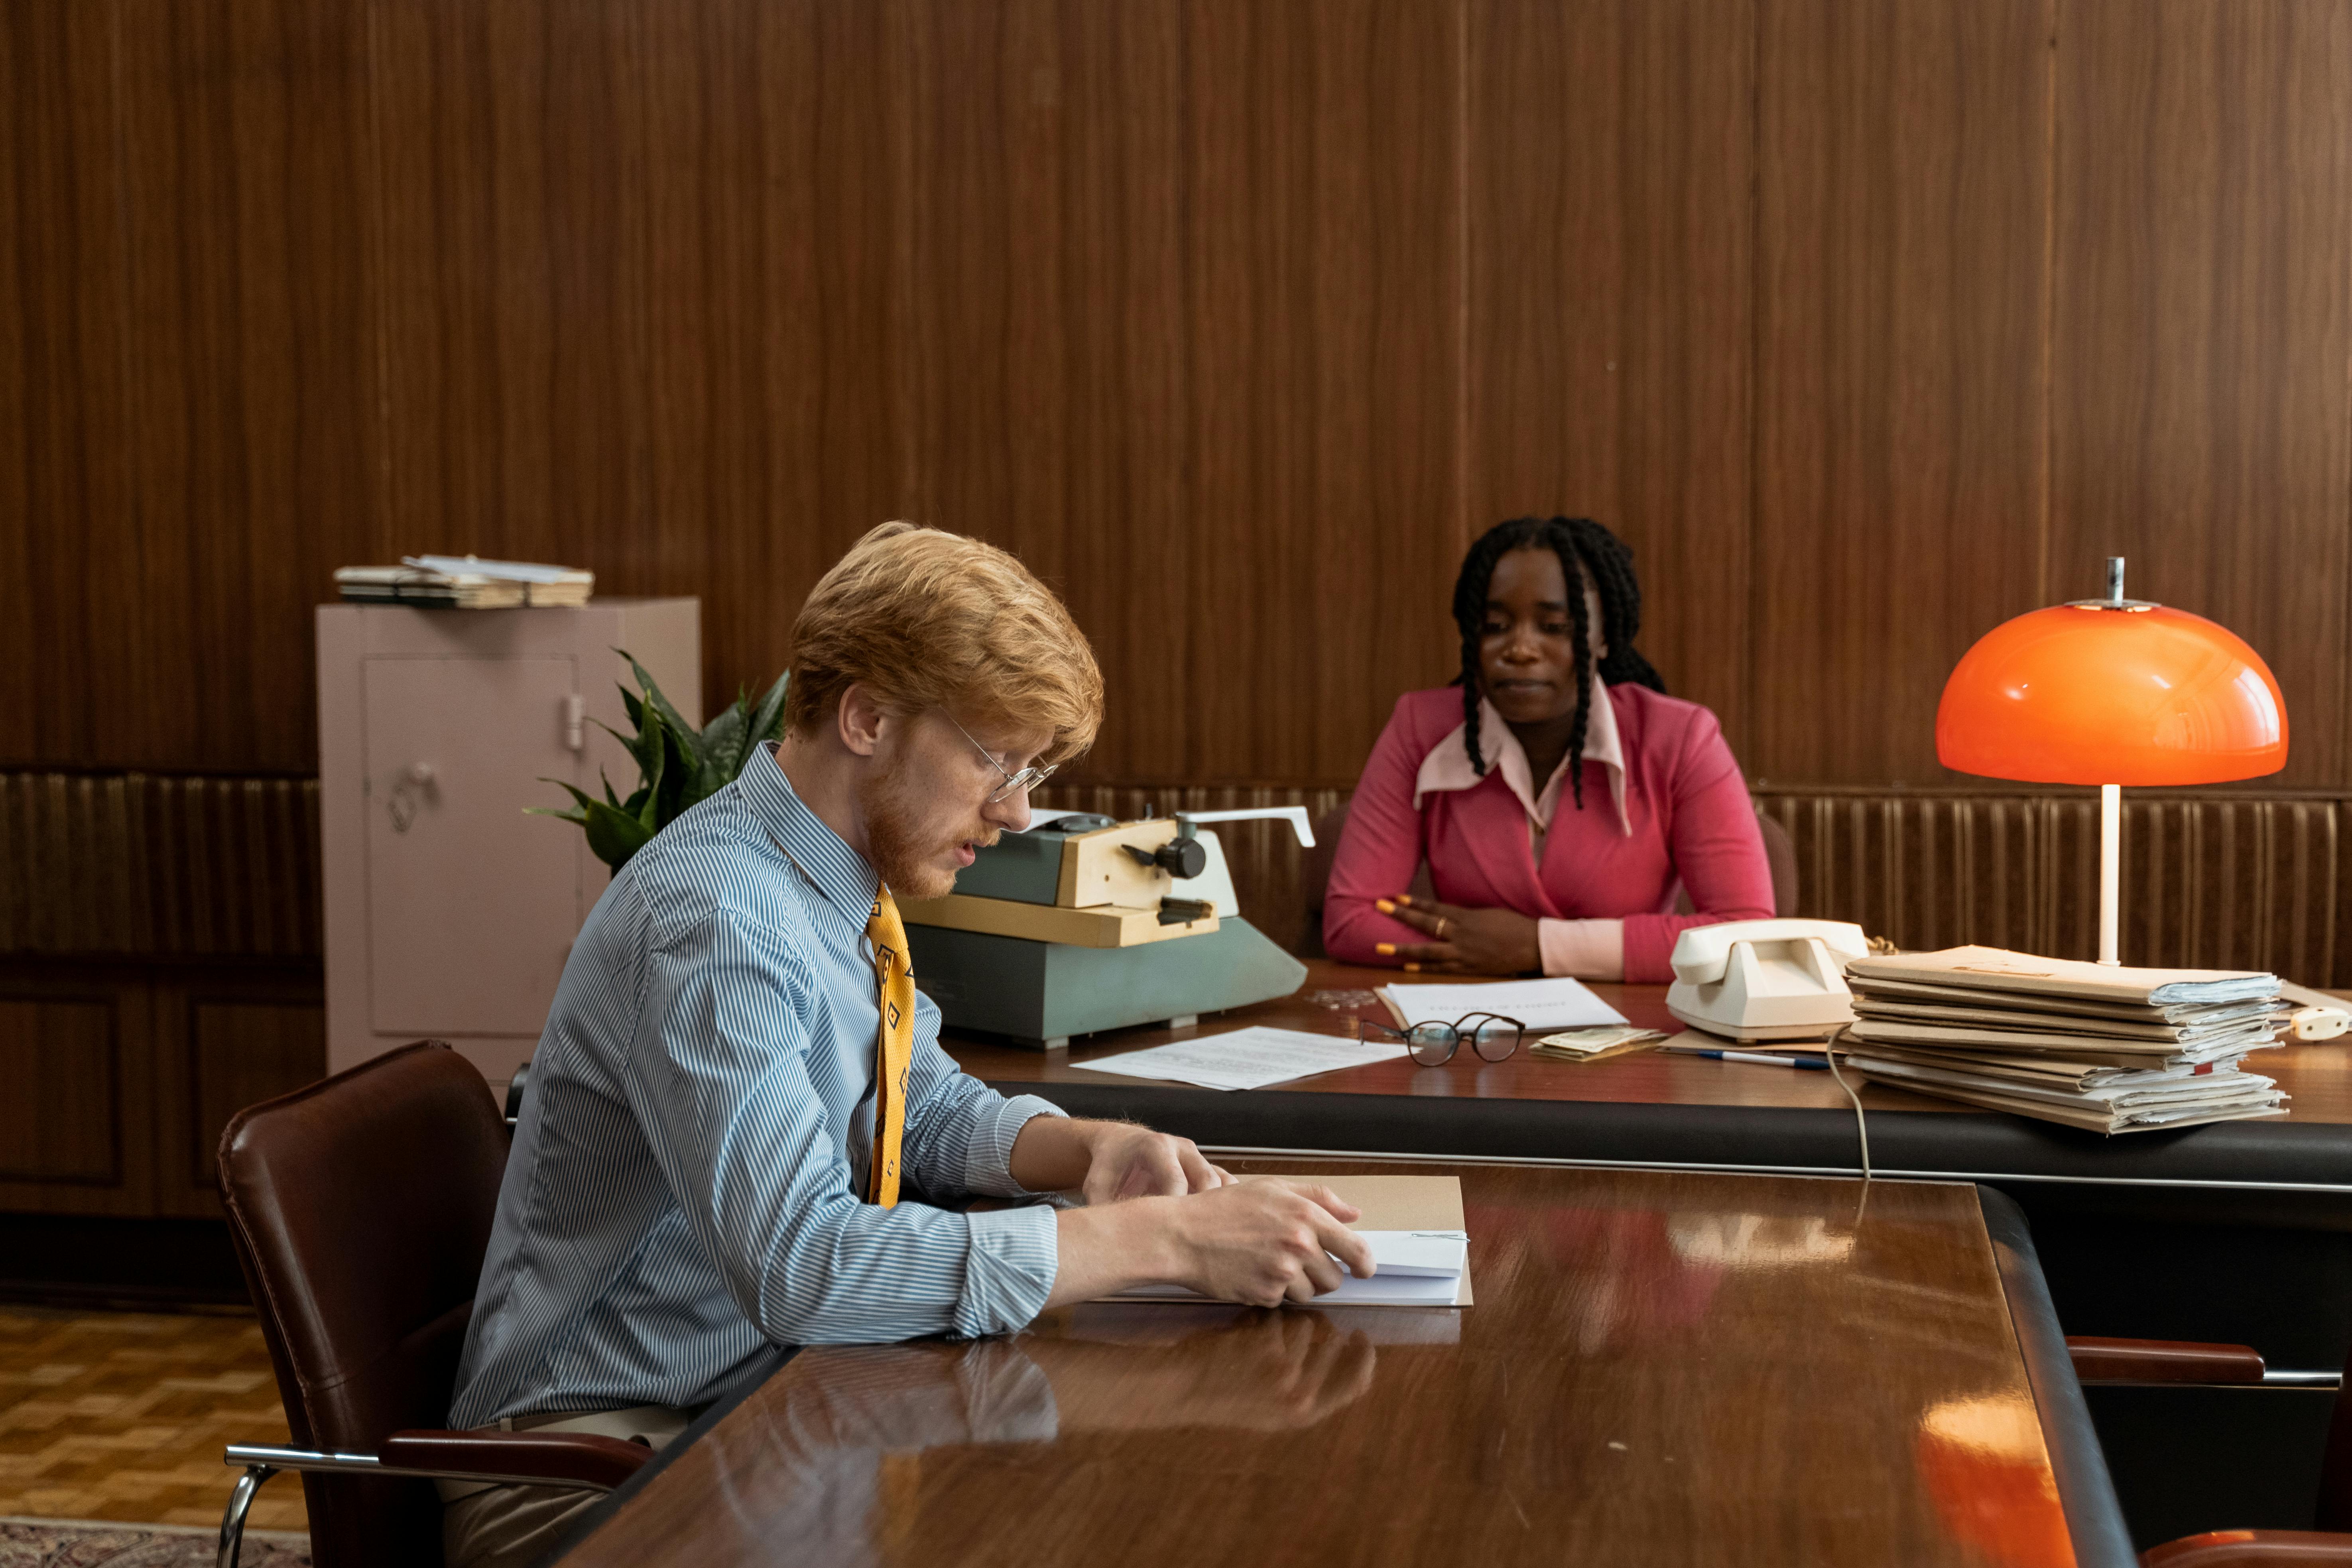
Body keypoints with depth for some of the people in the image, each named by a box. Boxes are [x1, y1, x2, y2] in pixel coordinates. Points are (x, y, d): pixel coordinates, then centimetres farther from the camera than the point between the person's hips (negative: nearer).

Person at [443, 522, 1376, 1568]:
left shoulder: (847, 890, 4)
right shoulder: (712, 920, -24)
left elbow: (923, 1106, 18)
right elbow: (798, 1261, -32)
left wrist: (1087, 1150, -4)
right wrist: (1162, 1240, -31)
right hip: (593, 1459, -8)